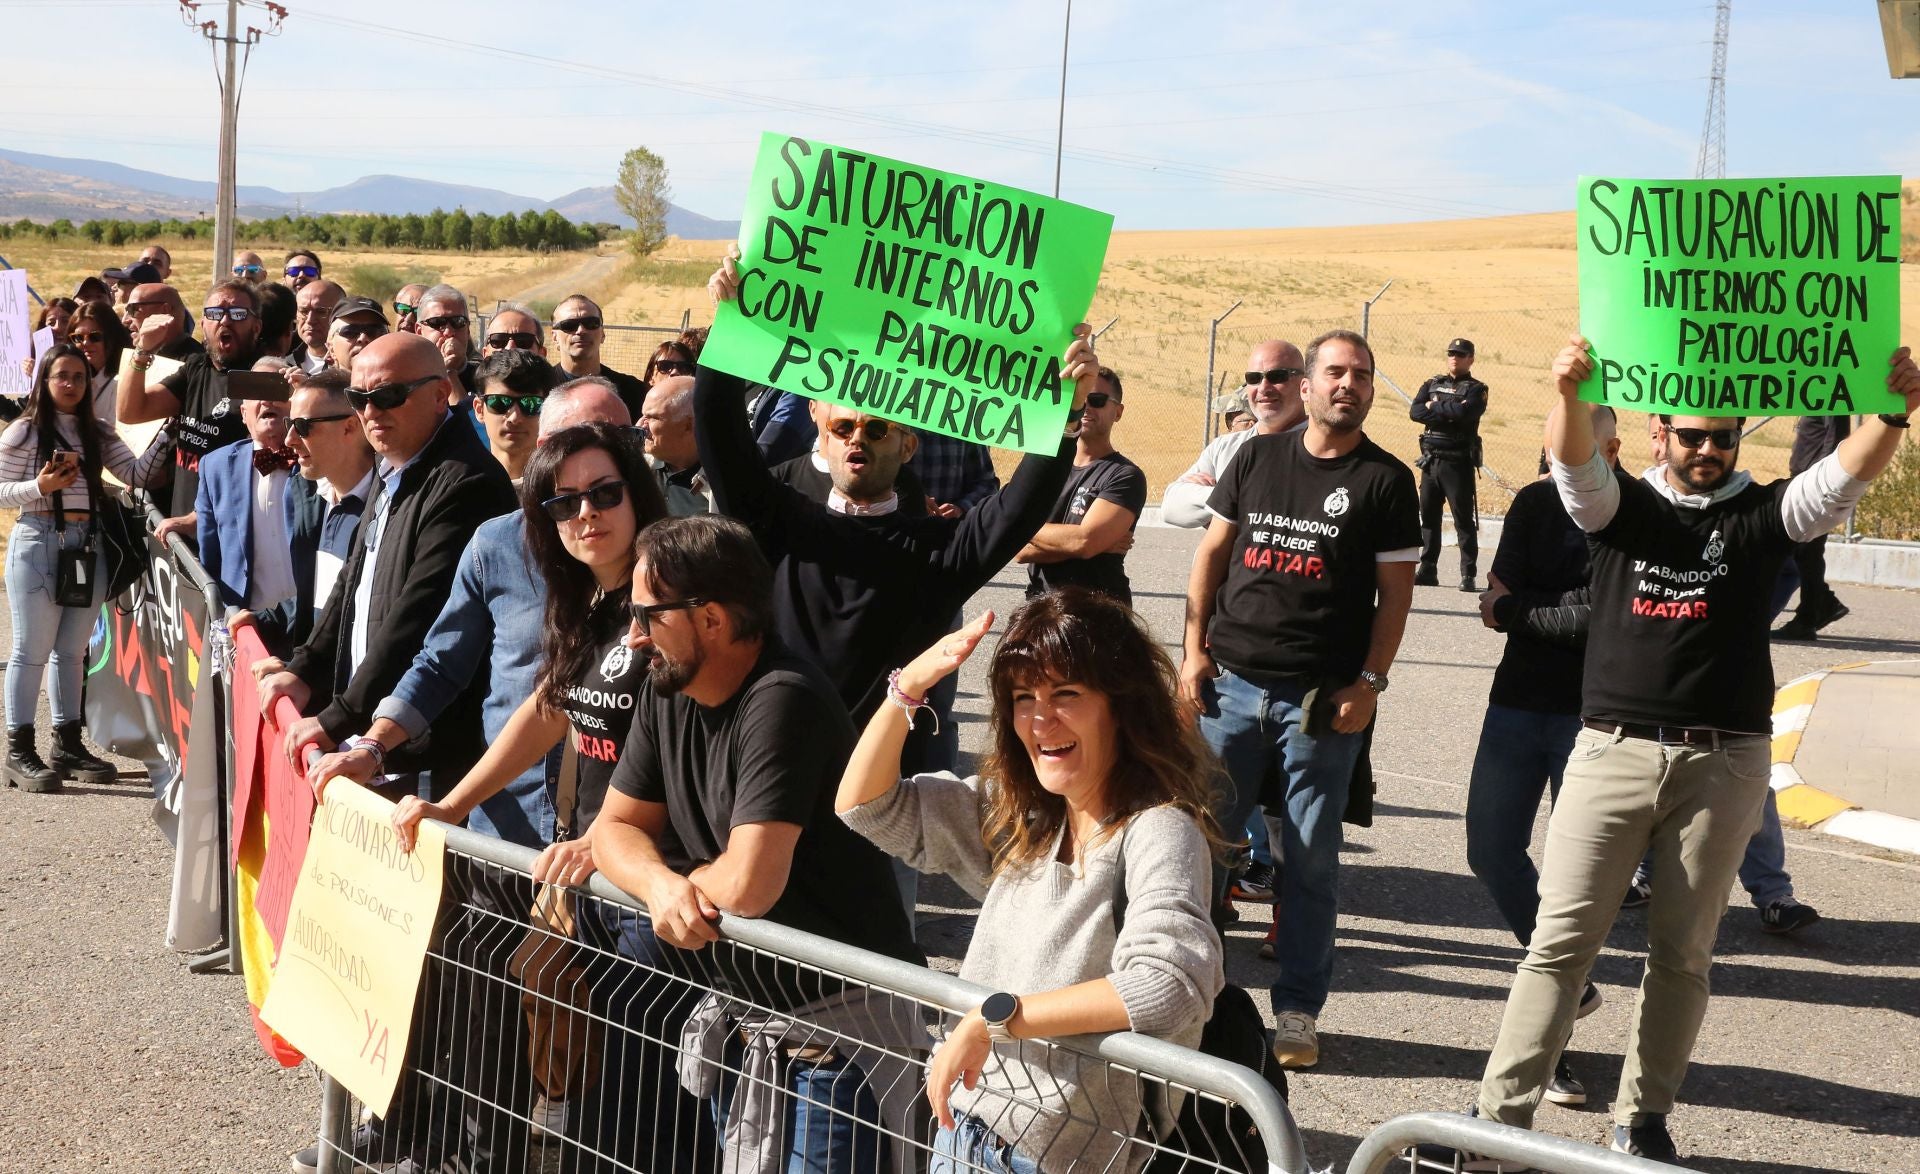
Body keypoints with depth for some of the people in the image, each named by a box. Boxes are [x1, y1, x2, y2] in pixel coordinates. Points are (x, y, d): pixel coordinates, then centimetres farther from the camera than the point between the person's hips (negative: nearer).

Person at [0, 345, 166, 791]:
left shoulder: (98, 433, 11)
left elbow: (137, 474, 0)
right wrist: (40, 487, -21)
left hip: (87, 546, 5)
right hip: (38, 542, -5)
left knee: (72, 650, 12)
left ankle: (68, 743, 19)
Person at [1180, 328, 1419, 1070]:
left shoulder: (1385, 481, 2)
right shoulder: (1257, 458, 10)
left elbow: (1395, 591, 0)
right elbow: (1212, 553, 12)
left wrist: (1369, 683, -8)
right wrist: (1194, 650, 4)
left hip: (1320, 700, -3)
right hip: (1230, 682, 3)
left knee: (1311, 857, 2)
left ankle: (1297, 1011, 11)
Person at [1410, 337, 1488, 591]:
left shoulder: (1475, 389, 0)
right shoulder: (1432, 385, 13)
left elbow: (1464, 412, -20)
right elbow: (1415, 412, -3)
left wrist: (1434, 407, -7)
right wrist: (1449, 412, -13)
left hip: (1458, 463, -5)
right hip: (1430, 460, 5)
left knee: (1464, 519, -4)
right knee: (1428, 517, 8)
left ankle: (1469, 575, -4)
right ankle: (1427, 571, 15)